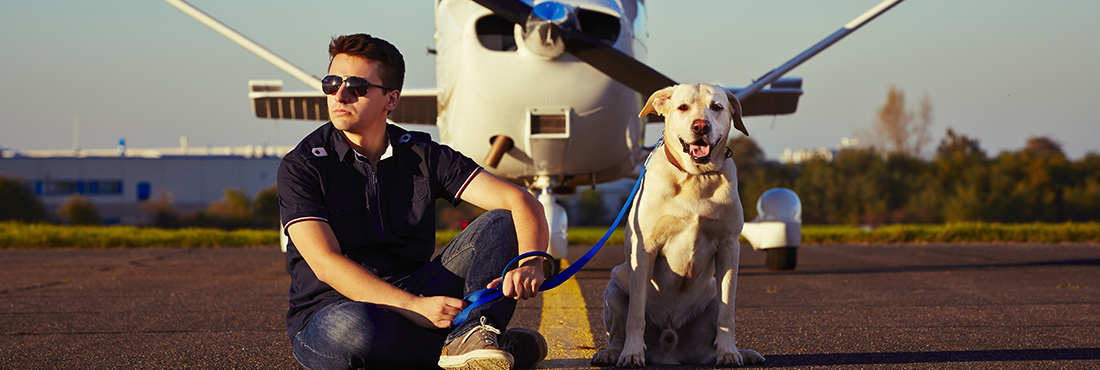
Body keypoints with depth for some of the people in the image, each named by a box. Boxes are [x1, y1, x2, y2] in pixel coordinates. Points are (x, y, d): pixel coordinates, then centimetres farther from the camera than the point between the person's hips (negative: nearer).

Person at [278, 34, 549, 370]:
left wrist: (530, 263, -28)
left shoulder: (423, 155, 4)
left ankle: (468, 339, -32)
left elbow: (520, 201, -5)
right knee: (353, 327, -41)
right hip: (328, 313, -4)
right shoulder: (301, 167, -6)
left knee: (501, 224, -10)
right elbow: (326, 264, -19)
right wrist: (415, 306, -30)